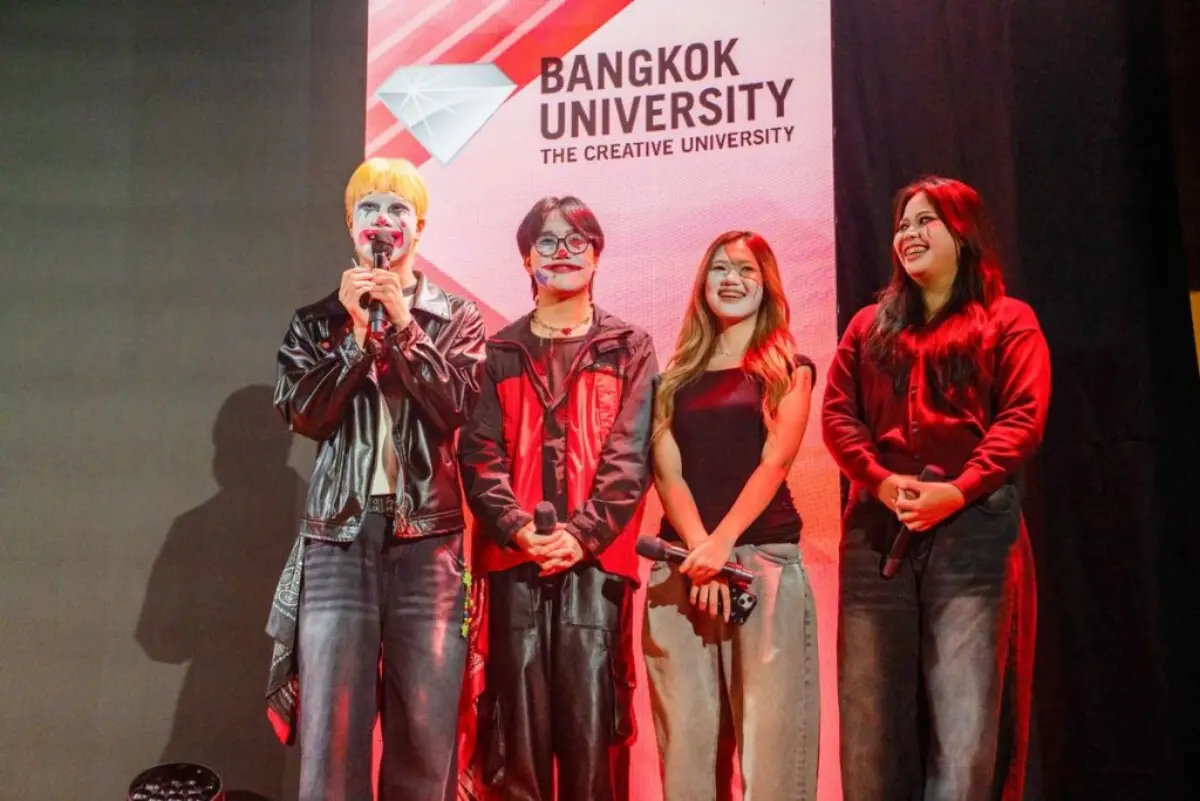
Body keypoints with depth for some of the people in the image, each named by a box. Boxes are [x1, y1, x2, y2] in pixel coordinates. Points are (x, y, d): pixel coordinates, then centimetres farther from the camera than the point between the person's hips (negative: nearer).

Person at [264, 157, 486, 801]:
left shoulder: (457, 318, 11)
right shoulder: (317, 321, 13)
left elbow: (454, 407, -5)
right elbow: (304, 413, -1)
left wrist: (402, 324, -9)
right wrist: (353, 329, -6)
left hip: (427, 539, 0)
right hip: (339, 538, 1)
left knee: (425, 727, 1)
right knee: (331, 724, -3)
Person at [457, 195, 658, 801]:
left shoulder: (629, 349, 11)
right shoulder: (499, 353, 15)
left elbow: (629, 455, 0)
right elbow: (479, 455, 4)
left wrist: (582, 533, -13)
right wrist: (518, 528, -13)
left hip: (596, 559, -1)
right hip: (515, 559, 1)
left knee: (591, 723, -3)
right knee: (518, 725, 1)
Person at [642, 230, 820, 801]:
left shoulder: (789, 370, 9)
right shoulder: (678, 376, 16)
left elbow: (774, 462, -4)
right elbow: (666, 470, 5)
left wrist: (722, 542, -17)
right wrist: (698, 547, -12)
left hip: (765, 558, -2)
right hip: (682, 559, 3)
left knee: (769, 728, -5)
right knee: (685, 728, 1)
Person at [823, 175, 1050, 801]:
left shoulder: (1008, 320, 10)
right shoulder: (871, 326, 20)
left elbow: (1023, 418, -2)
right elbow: (837, 412, 9)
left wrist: (958, 491, -16)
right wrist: (881, 481, -9)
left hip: (972, 527, -3)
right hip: (877, 528, 3)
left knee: (966, 714, -4)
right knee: (872, 709, 4)